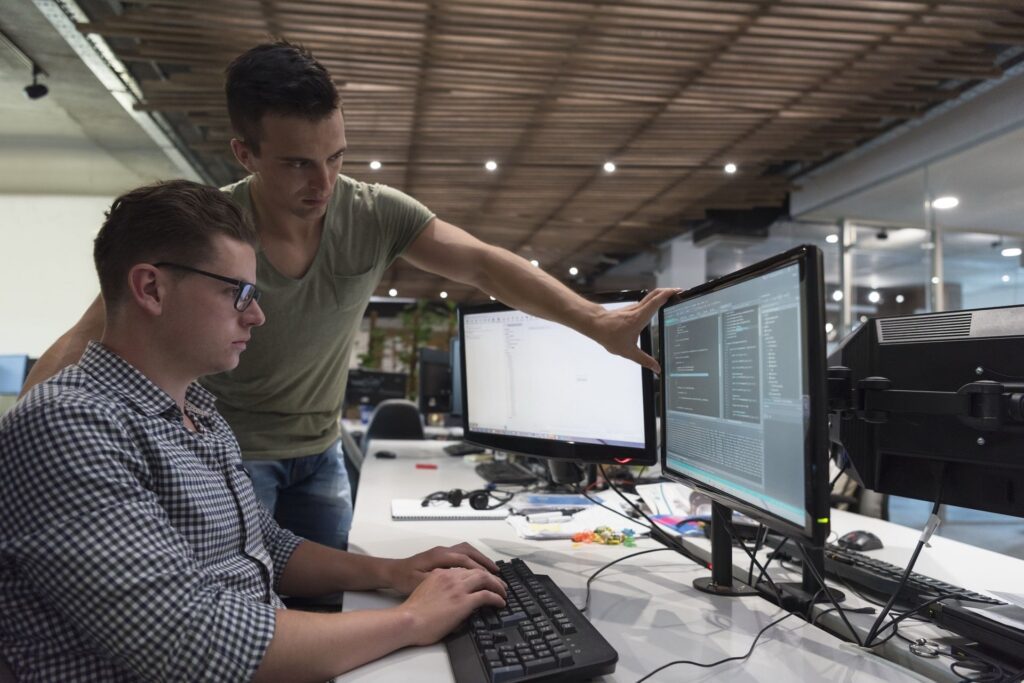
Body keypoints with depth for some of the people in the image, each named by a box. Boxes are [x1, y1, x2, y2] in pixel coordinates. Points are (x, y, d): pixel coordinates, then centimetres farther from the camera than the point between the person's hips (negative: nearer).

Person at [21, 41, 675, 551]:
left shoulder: (377, 214, -15)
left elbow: (485, 264, -20)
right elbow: (88, 343, -18)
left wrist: (598, 321, -31)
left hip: (321, 450, 3)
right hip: (229, 451, -3)